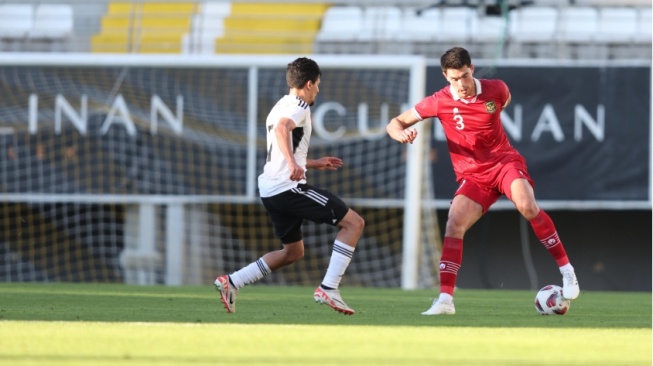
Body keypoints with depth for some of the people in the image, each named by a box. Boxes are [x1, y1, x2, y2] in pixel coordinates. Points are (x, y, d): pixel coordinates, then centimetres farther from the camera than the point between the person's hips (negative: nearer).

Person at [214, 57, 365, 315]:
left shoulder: (280, 107, 24)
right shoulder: (298, 107, -6)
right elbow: (282, 128, -29)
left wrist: (314, 164, 40)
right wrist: (293, 163, -41)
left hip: (271, 191, 10)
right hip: (290, 187, -10)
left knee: (293, 251, 23)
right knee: (354, 223, -7)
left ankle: (231, 282, 15)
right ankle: (328, 289, -15)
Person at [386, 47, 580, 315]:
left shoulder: (495, 89, -4)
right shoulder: (440, 102, -8)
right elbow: (395, 124, -3)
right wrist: (402, 134, -23)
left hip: (505, 162, -1)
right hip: (472, 176, 1)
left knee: (527, 206, -29)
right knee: (454, 225, -21)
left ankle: (566, 270, -17)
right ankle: (445, 299, -18)